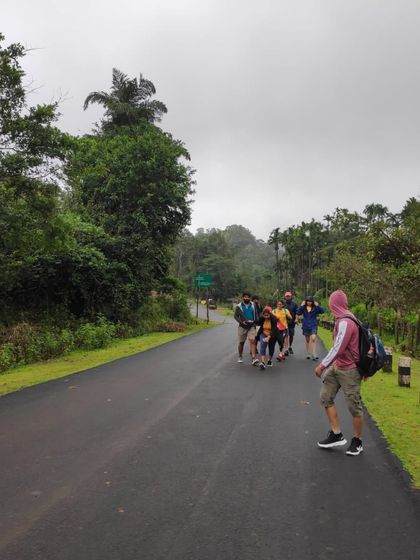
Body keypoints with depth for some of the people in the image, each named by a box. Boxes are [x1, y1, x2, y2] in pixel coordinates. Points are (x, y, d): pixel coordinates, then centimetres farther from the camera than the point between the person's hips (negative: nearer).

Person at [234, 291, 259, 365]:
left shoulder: (253, 305, 5)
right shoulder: (239, 306, -3)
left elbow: (256, 314, 13)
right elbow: (235, 316, -4)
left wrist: (254, 321, -3)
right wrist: (242, 322, -17)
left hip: (251, 326, 0)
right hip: (242, 327, 0)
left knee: (252, 341, -15)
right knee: (241, 342, 10)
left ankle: (254, 359, -22)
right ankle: (240, 356, 32)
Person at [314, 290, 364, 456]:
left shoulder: (345, 322, -22)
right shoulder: (343, 319, 6)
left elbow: (338, 348, -23)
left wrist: (322, 366, -15)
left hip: (349, 370, -9)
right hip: (337, 366, 9)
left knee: (354, 405, 5)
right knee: (326, 397, 8)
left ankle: (357, 441, 22)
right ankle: (336, 435, 17)